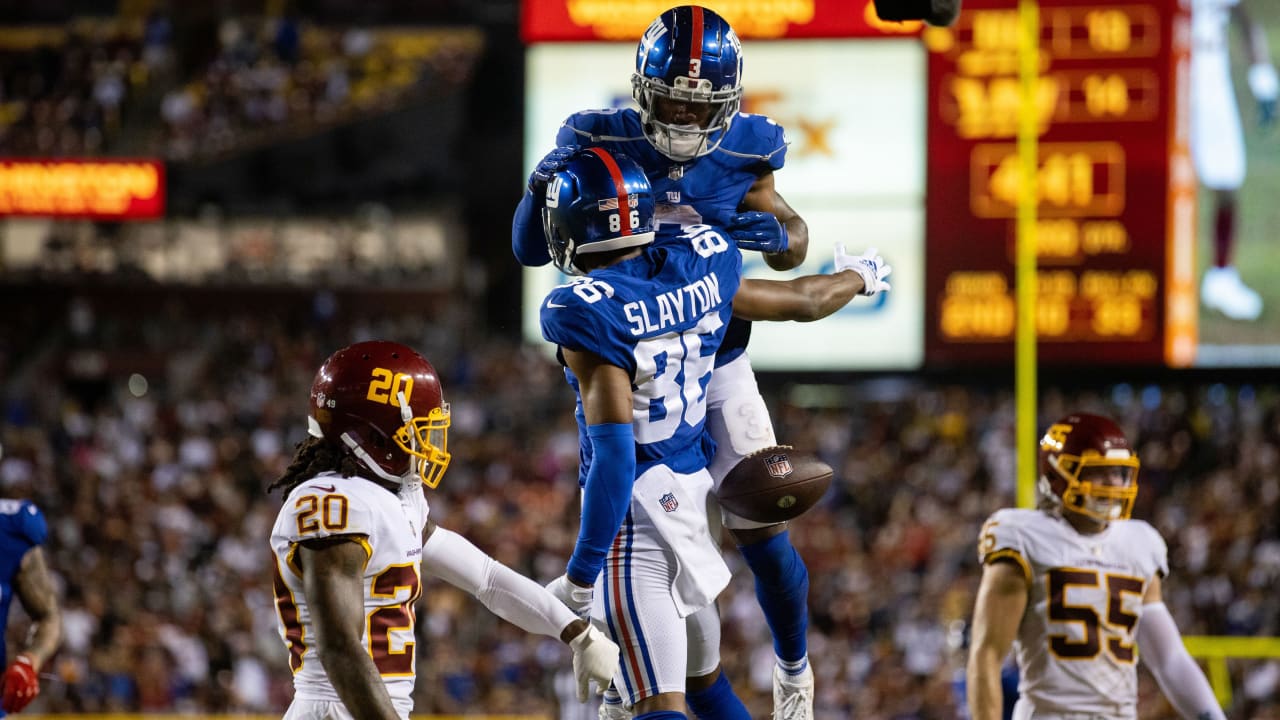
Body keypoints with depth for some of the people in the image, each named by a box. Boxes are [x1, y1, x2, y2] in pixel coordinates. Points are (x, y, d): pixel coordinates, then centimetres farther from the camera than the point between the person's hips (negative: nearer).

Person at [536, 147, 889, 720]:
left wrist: (581, 572, -19)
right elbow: (802, 301, 18)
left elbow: (614, 451, -24)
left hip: (635, 502, -7)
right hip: (690, 485, 8)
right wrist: (858, 277, 41)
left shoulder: (586, 313, -20)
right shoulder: (699, 269, 0)